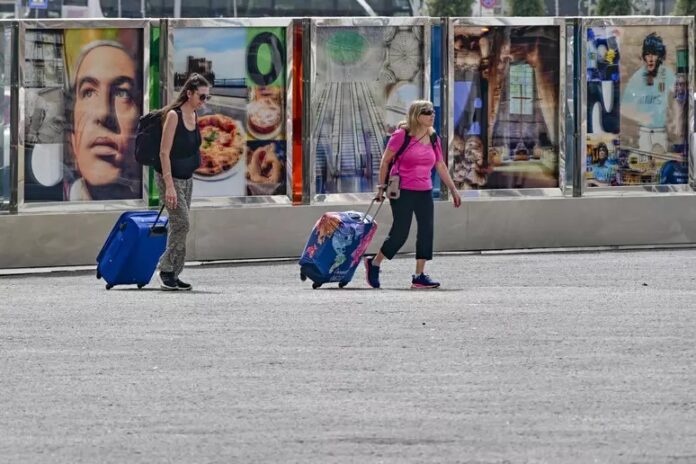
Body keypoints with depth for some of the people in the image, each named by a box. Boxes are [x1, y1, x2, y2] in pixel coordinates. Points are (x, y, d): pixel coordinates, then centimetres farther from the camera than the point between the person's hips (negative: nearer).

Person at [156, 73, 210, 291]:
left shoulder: (193, 116, 6)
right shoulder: (173, 115, -18)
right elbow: (164, 152, -20)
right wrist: (169, 185, -24)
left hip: (187, 177, 8)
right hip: (170, 177, -8)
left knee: (178, 225, 7)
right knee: (181, 223, -13)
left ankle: (172, 274, 10)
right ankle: (166, 269, -2)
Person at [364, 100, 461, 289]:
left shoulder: (433, 139, 9)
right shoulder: (401, 135, -8)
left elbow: (441, 167, 16)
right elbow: (385, 161, -4)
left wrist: (453, 189, 14)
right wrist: (382, 187, -6)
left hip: (424, 192, 6)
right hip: (402, 192, -6)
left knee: (426, 231, -2)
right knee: (400, 233, -6)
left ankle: (419, 276, 2)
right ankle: (373, 263, 15)